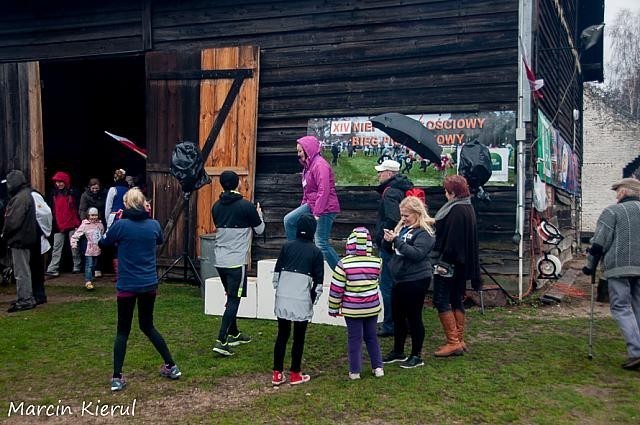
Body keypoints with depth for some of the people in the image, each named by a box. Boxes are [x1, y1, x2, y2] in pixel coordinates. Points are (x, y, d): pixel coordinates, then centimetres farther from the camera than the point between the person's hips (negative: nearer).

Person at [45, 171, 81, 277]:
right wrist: (52, 223, 9)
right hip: (58, 226, 3)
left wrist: (78, 223, -6)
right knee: (56, 248, 0)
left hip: (72, 225, -3)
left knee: (75, 247, 7)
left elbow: (78, 208, -1)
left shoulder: (73, 192, -2)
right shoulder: (53, 193, 8)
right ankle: (53, 270, -3)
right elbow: (51, 210, 13)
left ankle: (77, 267, 18)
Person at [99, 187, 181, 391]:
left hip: (127, 286, -3)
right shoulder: (154, 224, -2)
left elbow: (103, 243, 4)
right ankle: (171, 366, 20)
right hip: (149, 285, 3)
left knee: (123, 331, 9)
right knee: (147, 326, 20)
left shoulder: (121, 225, -13)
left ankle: (117, 377, 6)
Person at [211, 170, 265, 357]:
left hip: (220, 261, 6)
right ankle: (221, 341, -10)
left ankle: (234, 334, 33)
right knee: (233, 300, -2)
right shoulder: (246, 206, -11)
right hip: (237, 261, -6)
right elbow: (260, 230, 0)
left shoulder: (216, 207, 5)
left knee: (232, 298, 21)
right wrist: (259, 213, 19)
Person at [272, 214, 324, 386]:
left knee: (282, 335, 11)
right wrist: (314, 299, 10)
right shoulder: (316, 252, 0)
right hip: (302, 300, -3)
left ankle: (277, 374, 14)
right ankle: (295, 374, 15)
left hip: (283, 297, 3)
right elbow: (318, 280, -1)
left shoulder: (287, 246, 6)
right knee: (299, 337, 8)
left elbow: (276, 272, 7)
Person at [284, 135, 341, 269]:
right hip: (311, 205, 10)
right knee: (289, 220, 6)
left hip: (325, 209, -10)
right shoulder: (308, 165, 15)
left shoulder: (320, 165, -17)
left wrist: (317, 213, -23)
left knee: (321, 243, -10)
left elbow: (324, 190, -24)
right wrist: (303, 206, 19)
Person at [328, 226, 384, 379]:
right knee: (371, 337, 19)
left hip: (351, 309, -3)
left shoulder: (344, 263, -16)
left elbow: (336, 289, -11)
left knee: (354, 339, 8)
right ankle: (378, 367, 24)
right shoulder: (377, 262, -6)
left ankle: (355, 371, 16)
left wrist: (333, 308, 0)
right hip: (372, 308, 3)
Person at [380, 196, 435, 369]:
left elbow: (417, 254, -25)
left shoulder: (424, 232, -13)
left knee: (413, 317, 2)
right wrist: (387, 240, -8)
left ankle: (416, 356, 16)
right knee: (397, 316, 16)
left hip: (416, 281, -8)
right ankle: (398, 352, 31)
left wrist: (397, 240, -26)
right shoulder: (402, 227, 10)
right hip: (399, 279, 8)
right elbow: (389, 250, 15)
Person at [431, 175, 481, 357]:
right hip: (463, 263, 10)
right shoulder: (468, 208, 12)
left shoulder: (455, 210, -19)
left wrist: (442, 262, -21)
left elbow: (451, 238, -24)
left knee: (441, 301, -3)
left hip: (449, 262, -10)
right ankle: (459, 340, 21)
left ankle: (453, 342, -2)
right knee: (457, 300, 15)